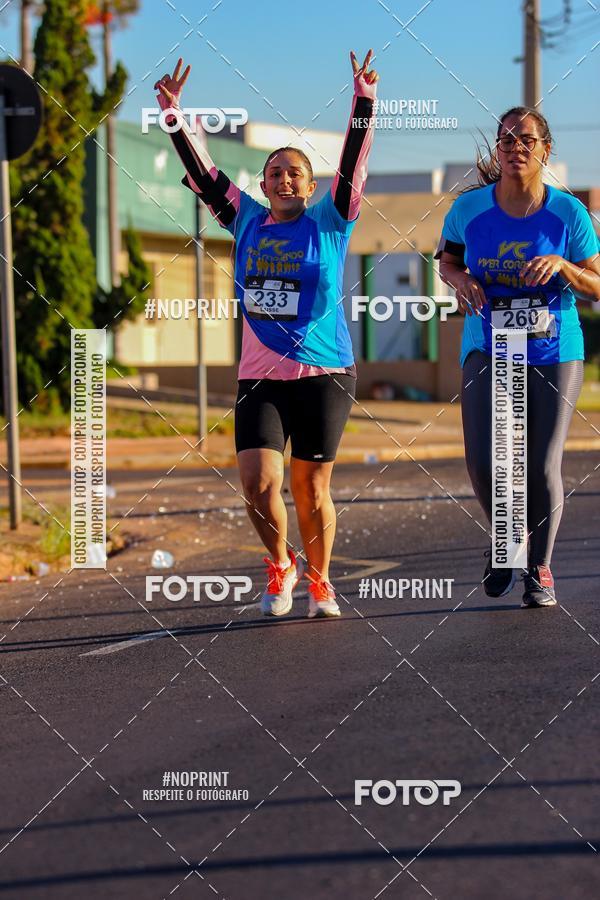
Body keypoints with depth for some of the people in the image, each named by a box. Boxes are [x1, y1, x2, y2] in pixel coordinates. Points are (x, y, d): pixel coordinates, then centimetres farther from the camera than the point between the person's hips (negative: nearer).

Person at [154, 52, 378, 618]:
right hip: (259, 376, 2)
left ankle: (319, 581, 24)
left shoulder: (329, 223, 1)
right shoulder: (247, 221, 9)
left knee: (311, 489, 2)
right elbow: (200, 172, 9)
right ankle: (280, 566, 15)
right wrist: (174, 114, 2)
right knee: (258, 482, -11)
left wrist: (364, 99, -19)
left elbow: (353, 164, -9)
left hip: (324, 374, -2)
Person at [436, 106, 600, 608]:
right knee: (483, 462, -15)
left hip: (553, 354, -1)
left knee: (542, 468, -5)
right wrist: (460, 278, -10)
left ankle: (540, 569, 19)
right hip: (487, 351, 1)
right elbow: (447, 261, 13)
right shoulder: (469, 208, -4)